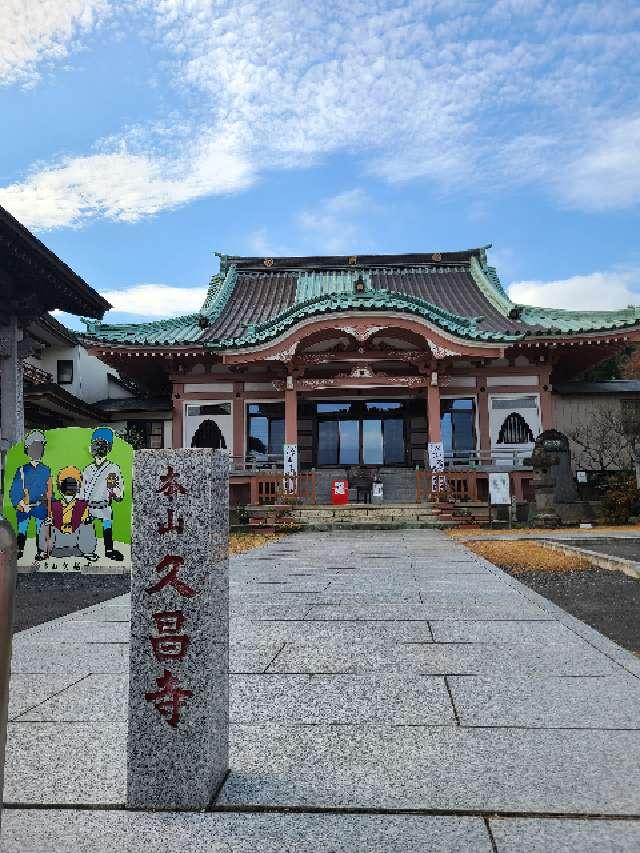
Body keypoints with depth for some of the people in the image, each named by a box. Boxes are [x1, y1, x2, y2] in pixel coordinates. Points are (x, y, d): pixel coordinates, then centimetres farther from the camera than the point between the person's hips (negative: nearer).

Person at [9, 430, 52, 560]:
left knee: (41, 530, 1)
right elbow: (14, 490, 4)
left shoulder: (46, 470, 7)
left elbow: (49, 492, 10)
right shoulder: (22, 470, 5)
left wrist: (49, 509, 6)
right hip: (24, 507, 0)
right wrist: (18, 504, -9)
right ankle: (19, 551, 12)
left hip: (41, 507, 0)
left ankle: (40, 553, 8)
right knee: (22, 531, 1)